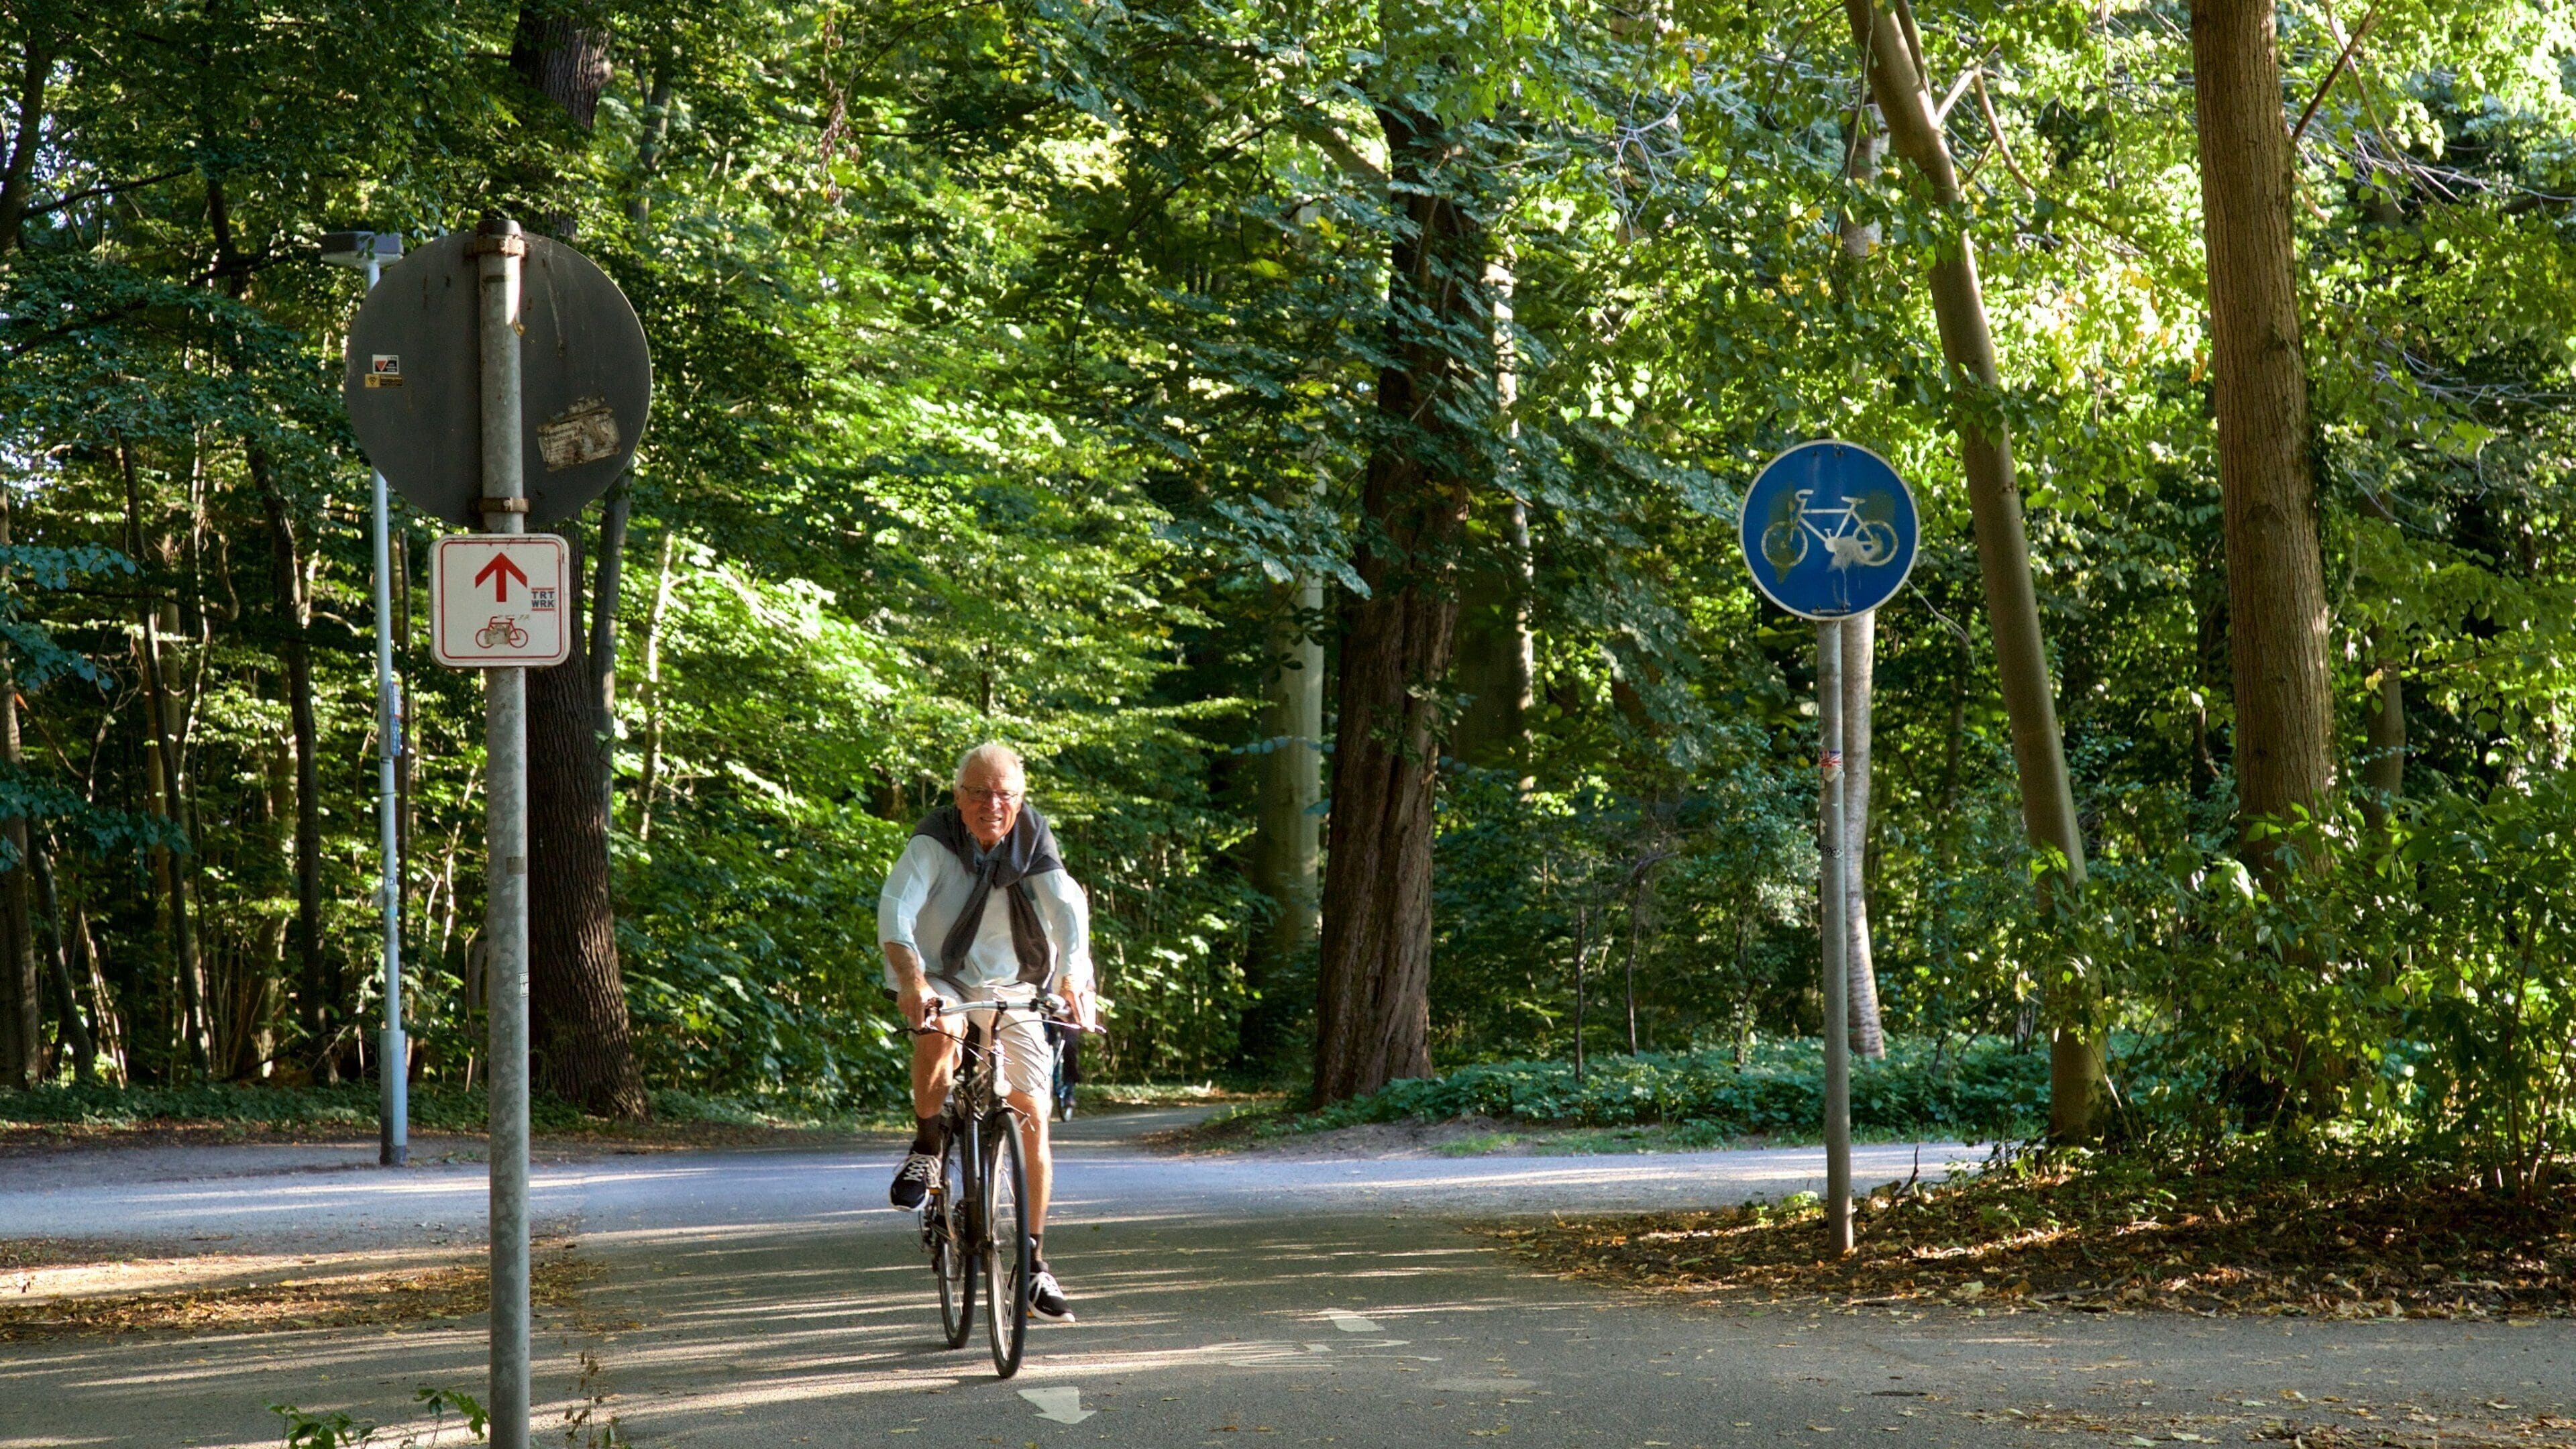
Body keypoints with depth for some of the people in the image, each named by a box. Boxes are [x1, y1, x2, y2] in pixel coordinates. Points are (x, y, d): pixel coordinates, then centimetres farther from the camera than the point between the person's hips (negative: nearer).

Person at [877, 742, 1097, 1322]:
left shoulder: (1032, 841, -10)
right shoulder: (935, 841, -19)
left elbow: (1067, 907, -22)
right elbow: (896, 910, -32)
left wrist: (1073, 976, -41)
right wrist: (911, 980, -49)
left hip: (1010, 986, 3)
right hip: (941, 977, -3)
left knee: (1033, 1116, -5)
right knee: (939, 1035, -38)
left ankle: (1033, 1263, 4)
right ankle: (927, 1149, -12)